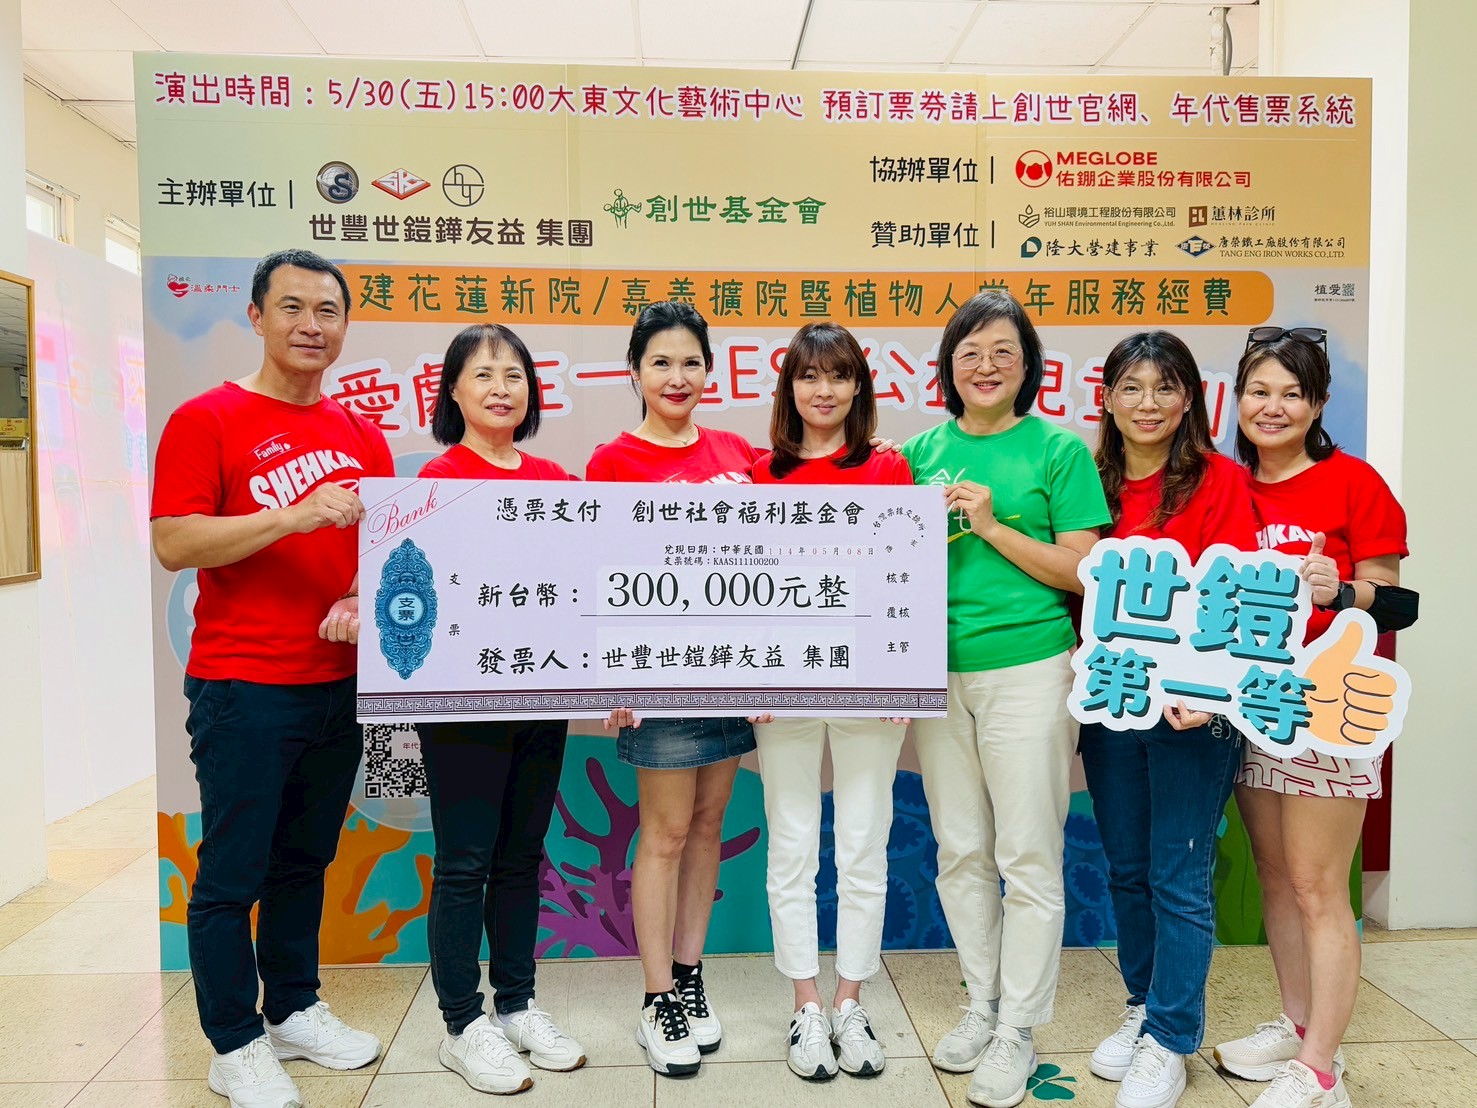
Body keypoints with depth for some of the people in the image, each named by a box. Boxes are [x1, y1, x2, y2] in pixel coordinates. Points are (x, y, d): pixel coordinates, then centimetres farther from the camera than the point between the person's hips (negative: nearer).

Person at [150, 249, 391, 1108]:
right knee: (233, 872, 6)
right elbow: (174, 543, -13)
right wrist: (296, 515, -23)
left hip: (340, 684, 5)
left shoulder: (363, 436, 10)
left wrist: (365, 600, -5)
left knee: (307, 860, 17)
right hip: (244, 687, -5)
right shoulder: (207, 419, -5)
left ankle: (296, 1009, 33)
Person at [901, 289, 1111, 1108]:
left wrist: (991, 526, -14)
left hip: (1029, 670, -4)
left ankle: (1017, 1031, 19)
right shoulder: (921, 452, 10)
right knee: (959, 852, 13)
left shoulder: (1059, 449, -1)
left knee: (1027, 857, 3)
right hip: (941, 672, 4)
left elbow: (1082, 572, -5)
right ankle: (982, 1004, 31)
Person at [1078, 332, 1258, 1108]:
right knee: (1127, 868, 16)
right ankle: (1143, 1006, 35)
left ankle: (1170, 1042, 20)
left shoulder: (1221, 481, -5)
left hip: (1190, 707, -4)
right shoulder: (1091, 484, 6)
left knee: (1179, 877, 4)